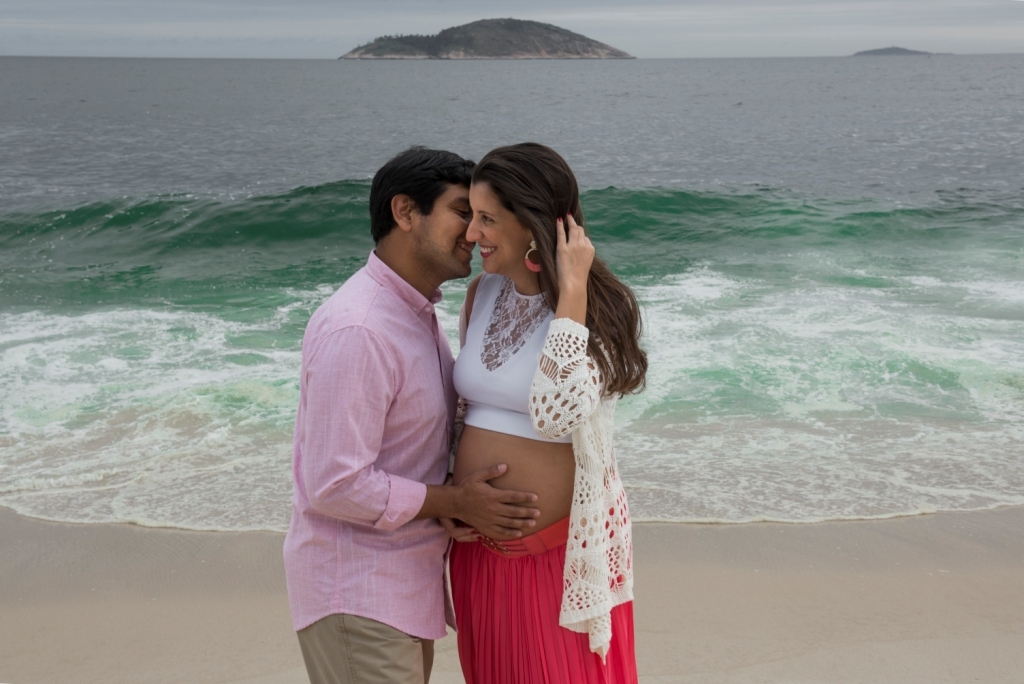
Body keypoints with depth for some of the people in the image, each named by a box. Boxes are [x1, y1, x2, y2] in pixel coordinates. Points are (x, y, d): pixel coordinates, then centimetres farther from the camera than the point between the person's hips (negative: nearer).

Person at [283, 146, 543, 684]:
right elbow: (336, 487, -25)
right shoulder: (355, 329, -24)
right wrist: (455, 503, -18)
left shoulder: (416, 312, 8)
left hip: (405, 577, 9)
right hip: (356, 594, -9)